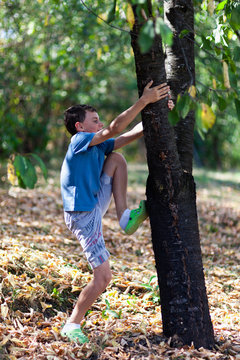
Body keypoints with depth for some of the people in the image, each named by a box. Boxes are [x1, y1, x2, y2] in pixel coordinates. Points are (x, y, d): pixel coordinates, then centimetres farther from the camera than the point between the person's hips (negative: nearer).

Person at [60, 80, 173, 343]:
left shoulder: (97, 146, 10)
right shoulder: (80, 141, -14)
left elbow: (130, 135, 8)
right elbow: (114, 129, -25)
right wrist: (143, 101, -26)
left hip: (96, 203, 9)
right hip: (84, 215, -9)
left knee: (117, 159, 5)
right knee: (103, 277, -11)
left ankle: (125, 216, -1)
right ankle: (72, 325, 6)